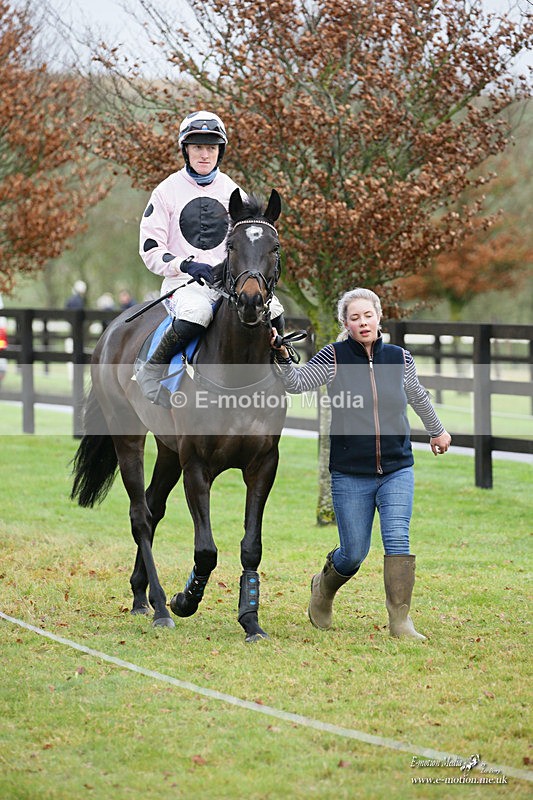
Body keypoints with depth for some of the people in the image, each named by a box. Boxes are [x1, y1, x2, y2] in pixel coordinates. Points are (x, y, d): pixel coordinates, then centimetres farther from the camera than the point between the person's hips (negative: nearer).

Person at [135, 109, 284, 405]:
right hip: (183, 282, -4)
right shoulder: (168, 190, 2)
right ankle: (151, 370, -20)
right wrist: (187, 265, -18)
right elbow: (151, 250, -2)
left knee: (271, 310, -23)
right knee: (196, 312, -39)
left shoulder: (231, 191, 13)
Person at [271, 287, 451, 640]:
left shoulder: (400, 358, 4)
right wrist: (282, 354, -30)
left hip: (397, 469, 2)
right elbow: (297, 383, -13)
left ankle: (400, 622, -11)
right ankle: (323, 589, 36)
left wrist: (437, 430, 35)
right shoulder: (333, 357, -3)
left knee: (398, 541, -14)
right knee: (354, 554, 4)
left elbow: (418, 397, 22)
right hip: (350, 475, -1)